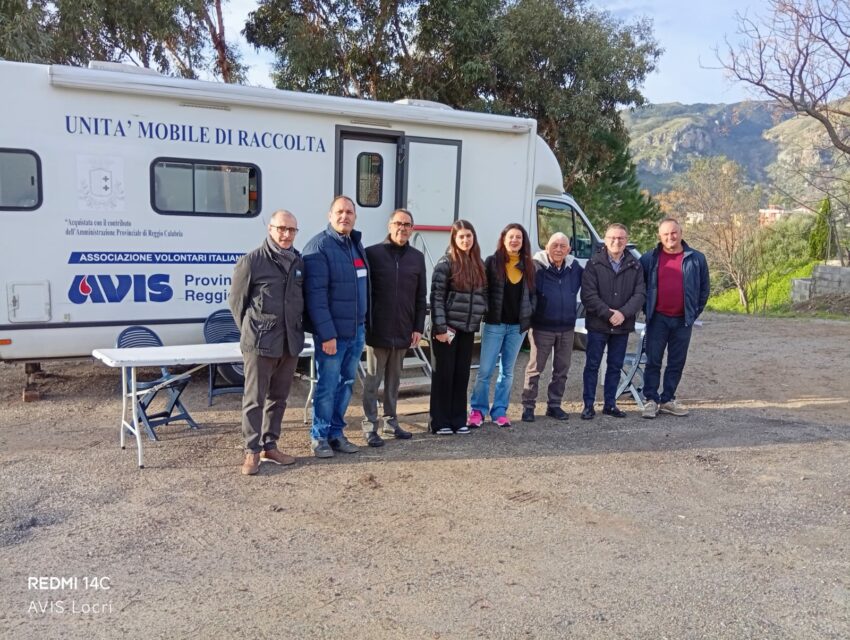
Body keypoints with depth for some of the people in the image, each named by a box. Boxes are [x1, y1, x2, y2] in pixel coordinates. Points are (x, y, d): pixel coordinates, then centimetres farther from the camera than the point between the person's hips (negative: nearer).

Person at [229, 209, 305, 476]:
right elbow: (235, 301, 0)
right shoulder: (251, 261, -7)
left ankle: (269, 446, 24)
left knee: (278, 398, 13)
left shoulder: (299, 262, 9)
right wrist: (250, 332, 4)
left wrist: (298, 330, 12)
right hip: (260, 343, -5)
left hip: (290, 343, 5)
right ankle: (252, 451, 10)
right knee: (255, 398, 1)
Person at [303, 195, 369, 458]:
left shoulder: (356, 244, 12)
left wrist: (364, 324, 14)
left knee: (346, 383, 14)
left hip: (357, 330, 8)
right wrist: (327, 334, -21)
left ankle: (336, 432, 26)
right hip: (332, 332, -7)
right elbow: (315, 294, -18)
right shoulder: (319, 246, -13)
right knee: (327, 385, 1)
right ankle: (319, 436, 15)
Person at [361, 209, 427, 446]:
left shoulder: (417, 257, 7)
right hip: (377, 330, -4)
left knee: (394, 379, 15)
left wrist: (418, 328, 3)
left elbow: (421, 297, 9)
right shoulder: (372, 253, -4)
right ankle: (370, 426, 12)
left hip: (403, 332, 4)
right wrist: (364, 325, -8)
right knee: (373, 380, 4)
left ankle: (391, 421, 26)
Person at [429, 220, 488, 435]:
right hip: (448, 328, -5)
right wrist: (440, 327, -17)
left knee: (462, 375, 10)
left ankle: (458, 421, 19)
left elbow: (483, 294, 17)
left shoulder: (478, 264, 11)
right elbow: (436, 297, -12)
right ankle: (440, 422, 10)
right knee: (443, 375, 2)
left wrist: (481, 317, 8)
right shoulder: (446, 263, -8)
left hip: (468, 329, 6)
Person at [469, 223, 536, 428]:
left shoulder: (528, 266, 8)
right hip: (494, 324, -3)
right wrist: (485, 313, -10)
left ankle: (499, 411, 18)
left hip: (518, 326, 4)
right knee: (485, 370, -2)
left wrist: (529, 316, 3)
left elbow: (531, 294, 14)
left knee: (507, 371, 10)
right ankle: (478, 410, 10)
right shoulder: (492, 262, -2)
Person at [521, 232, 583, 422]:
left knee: (562, 369, 12)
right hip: (542, 327, -5)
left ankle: (554, 405, 25)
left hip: (567, 328, 5)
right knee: (535, 368, 1)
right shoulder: (537, 266, -10)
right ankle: (528, 406, 11)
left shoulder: (575, 268, 4)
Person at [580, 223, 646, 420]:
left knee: (615, 366, 11)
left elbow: (640, 294, -1)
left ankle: (610, 404, 23)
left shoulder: (635, 266, 4)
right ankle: (588, 405, 11)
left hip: (623, 326, 3)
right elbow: (588, 295, -11)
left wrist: (623, 313, -16)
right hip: (597, 324, -3)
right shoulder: (594, 264, -4)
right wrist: (608, 314, -17)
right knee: (592, 365, 3)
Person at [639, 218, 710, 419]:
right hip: (658, 319, -1)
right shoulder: (649, 259, 1)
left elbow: (704, 289, 9)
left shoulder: (696, 259, 3)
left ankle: (667, 400, 19)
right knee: (653, 361, 1)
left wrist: (695, 313, 5)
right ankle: (651, 400, 8)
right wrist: (647, 310, 4)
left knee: (677, 363, 8)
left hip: (683, 320, 1)